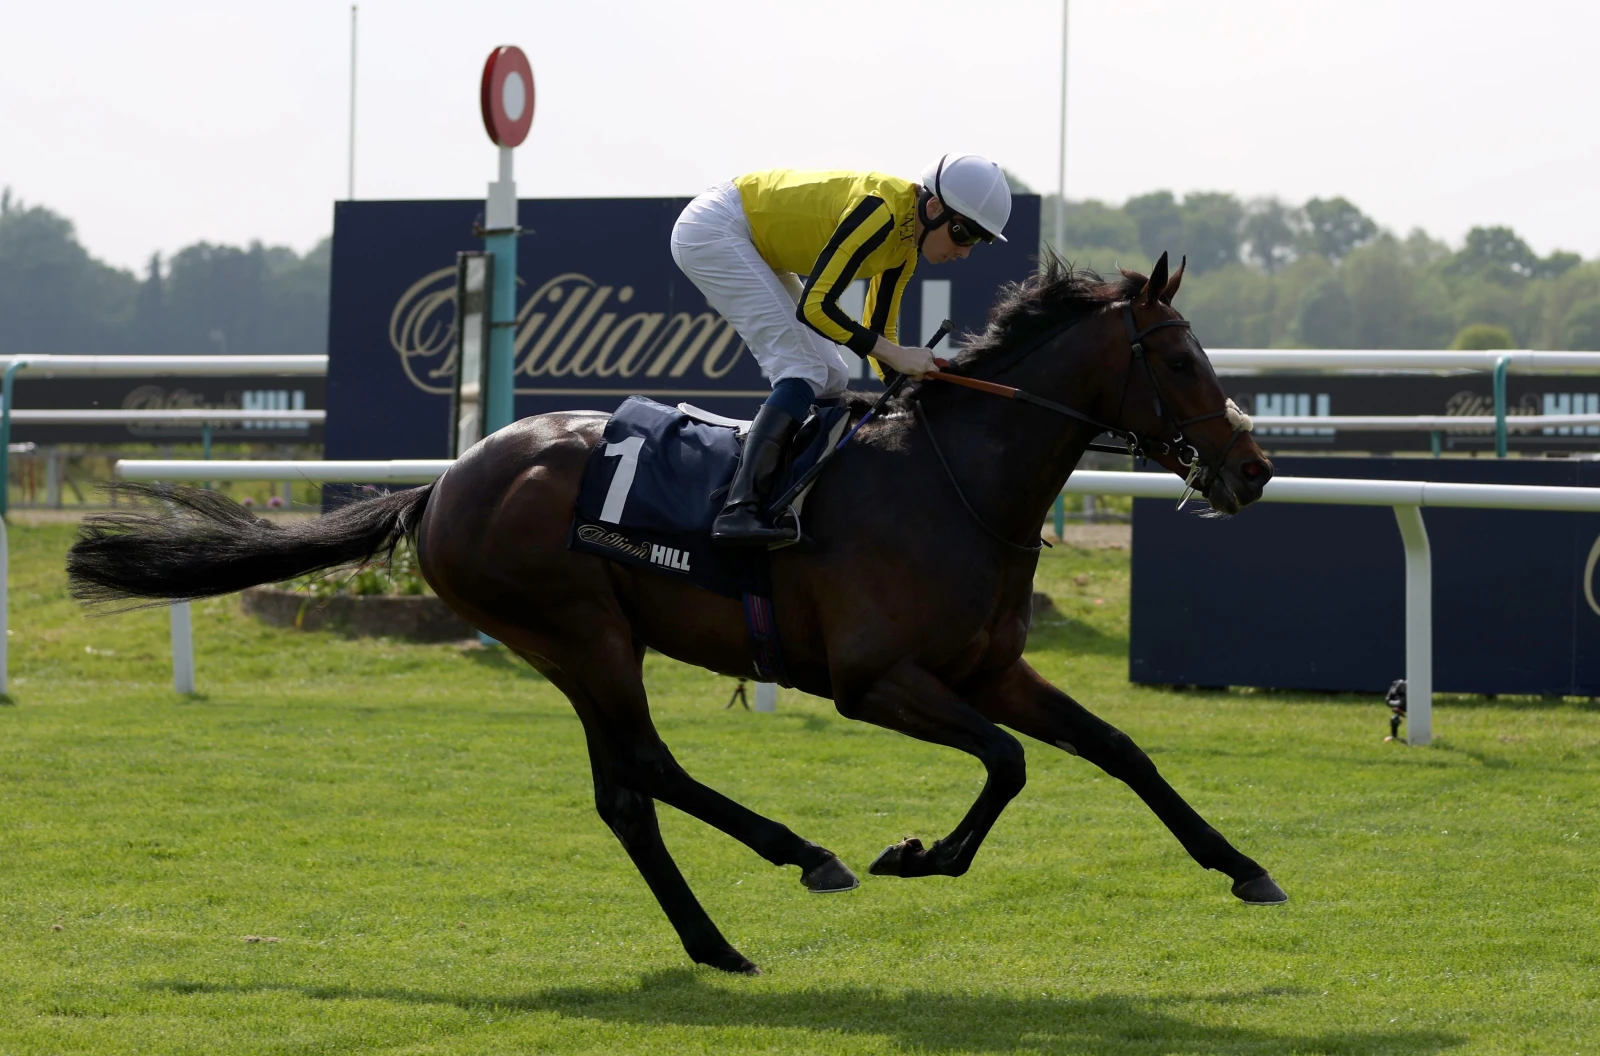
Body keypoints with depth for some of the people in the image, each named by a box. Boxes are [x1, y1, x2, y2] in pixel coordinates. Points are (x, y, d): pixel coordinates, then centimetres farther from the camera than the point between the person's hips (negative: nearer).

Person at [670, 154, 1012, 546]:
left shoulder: (906, 245, 2)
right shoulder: (880, 211, -27)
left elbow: (878, 331, 11)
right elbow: (814, 307, -29)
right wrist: (896, 355, -29)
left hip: (754, 247, 10)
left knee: (828, 381, 7)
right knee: (803, 372, -20)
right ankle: (739, 512, -29)